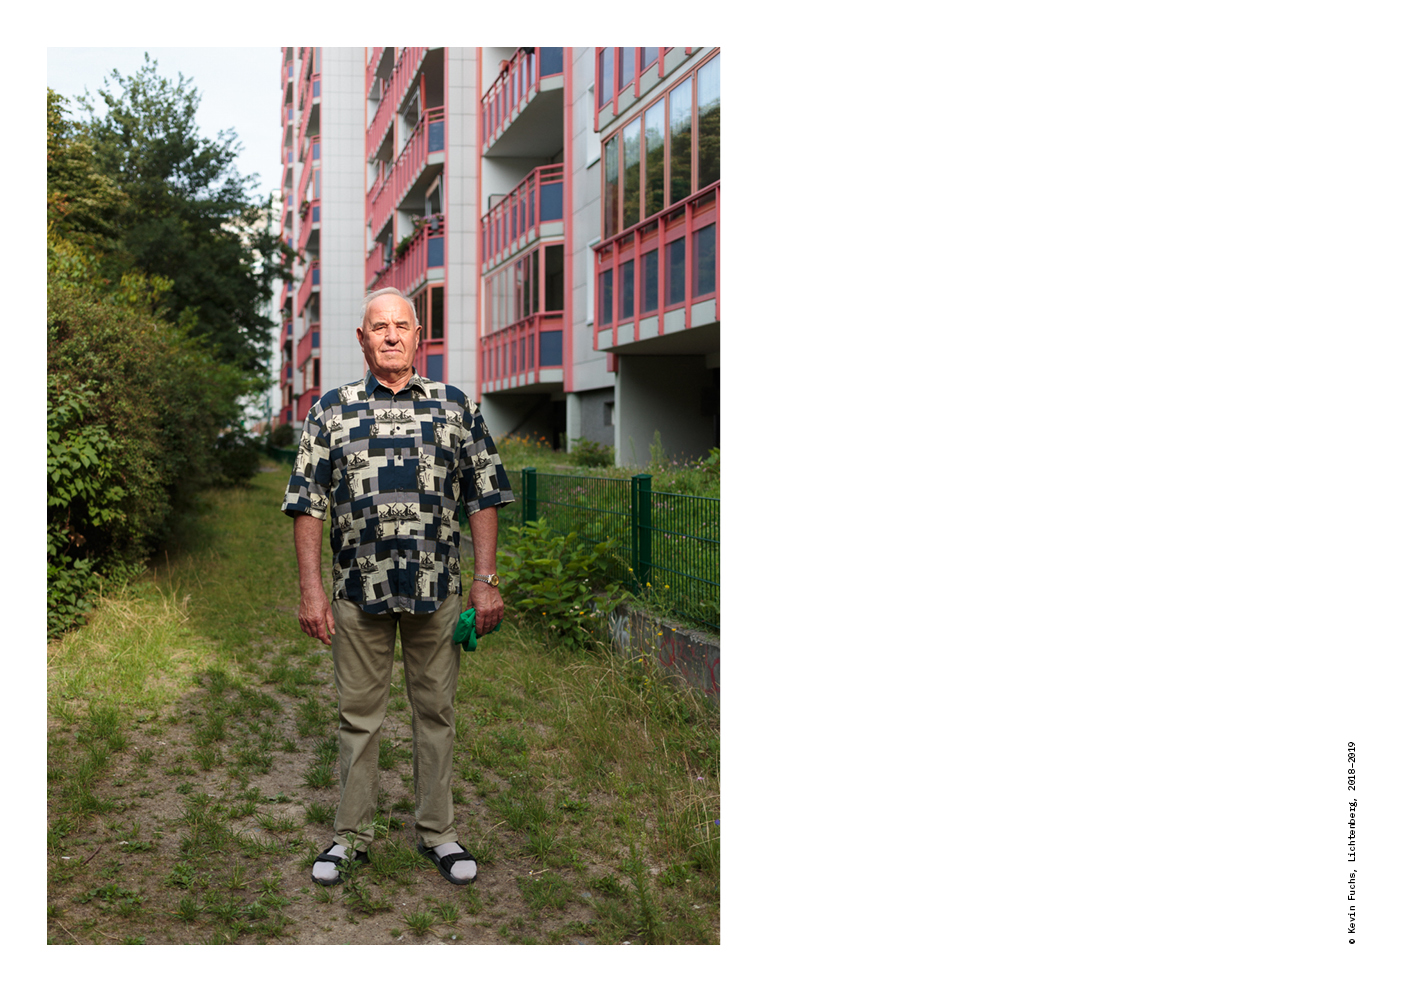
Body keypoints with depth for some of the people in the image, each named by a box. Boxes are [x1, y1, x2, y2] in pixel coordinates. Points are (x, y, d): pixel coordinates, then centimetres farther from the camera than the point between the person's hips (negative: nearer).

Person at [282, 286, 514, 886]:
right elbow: (306, 504, 3)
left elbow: (484, 495, 6)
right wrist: (311, 590, -4)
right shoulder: (331, 410, 4)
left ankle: (437, 832, 23)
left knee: (436, 711, 9)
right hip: (358, 590, 0)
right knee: (358, 716, 10)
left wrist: (485, 578, -1)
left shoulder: (455, 406, 6)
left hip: (438, 589, 0)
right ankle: (351, 836, 24)